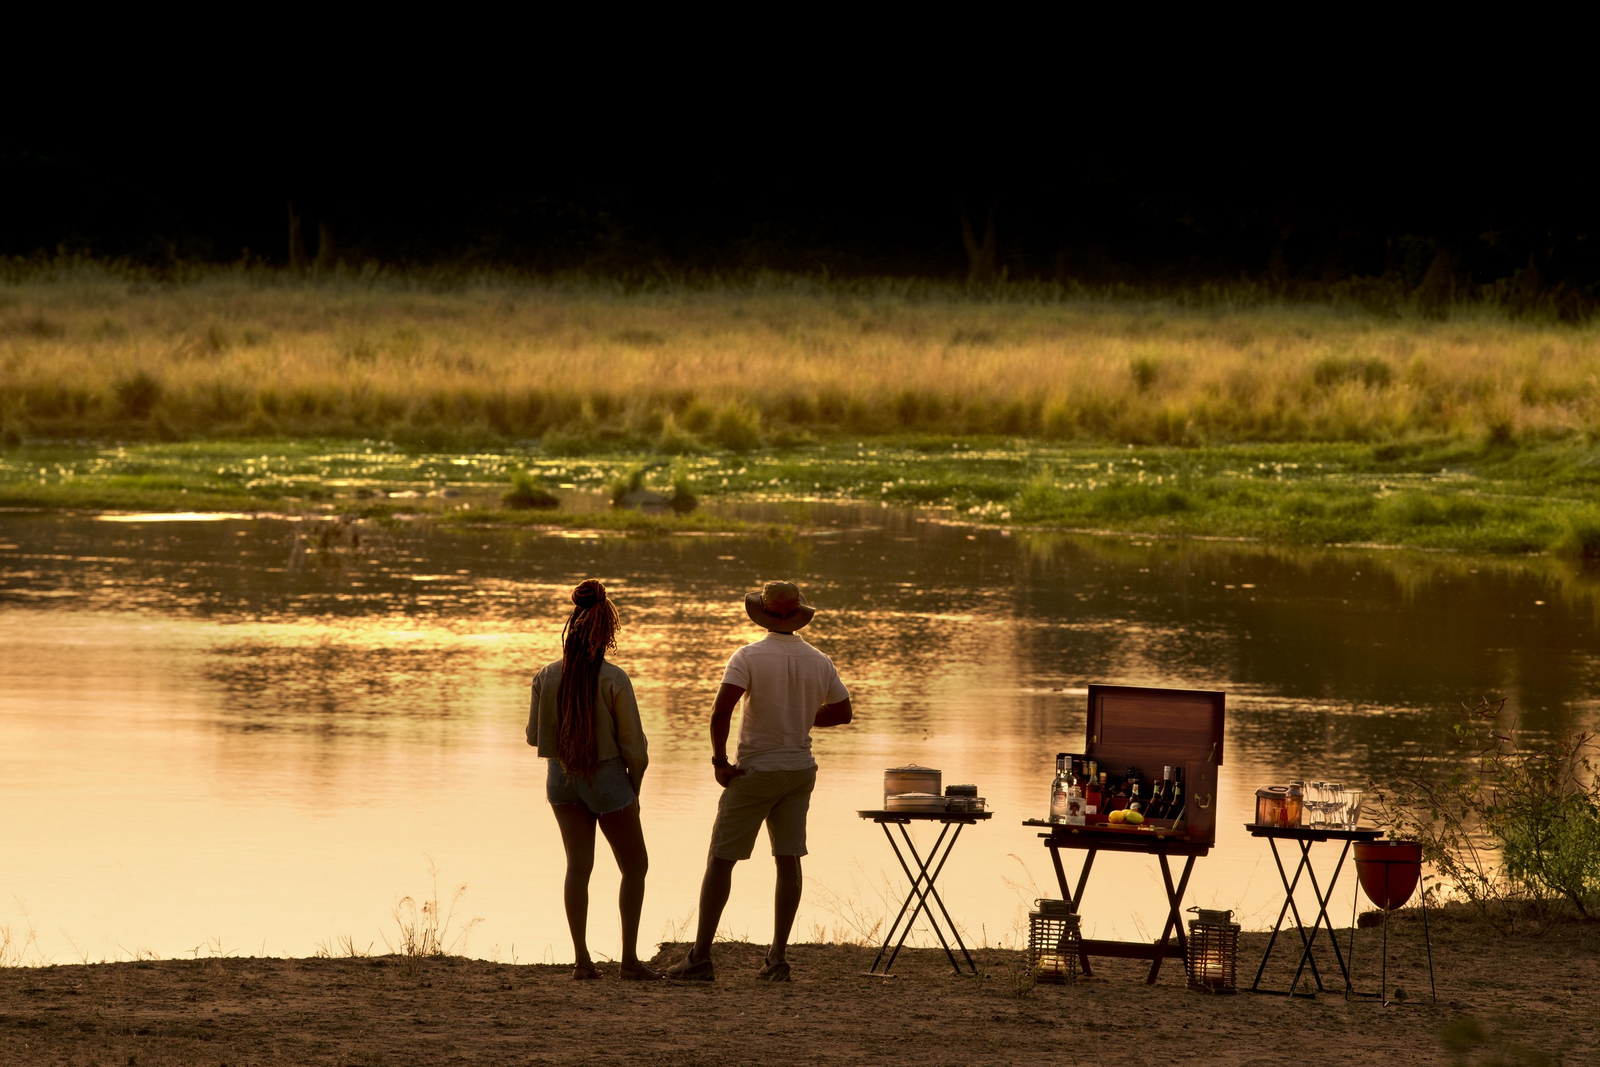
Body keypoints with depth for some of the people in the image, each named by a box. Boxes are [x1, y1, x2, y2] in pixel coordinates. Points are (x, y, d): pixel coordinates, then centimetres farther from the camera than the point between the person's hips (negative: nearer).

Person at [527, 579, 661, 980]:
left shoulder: (546, 677, -8)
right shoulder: (613, 679, -18)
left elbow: (534, 736, 2)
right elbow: (633, 745, -12)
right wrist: (634, 789, 3)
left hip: (562, 778, 4)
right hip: (607, 779, -4)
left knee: (578, 865, 13)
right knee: (635, 865, 12)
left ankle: (581, 958, 8)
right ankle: (630, 958, 7)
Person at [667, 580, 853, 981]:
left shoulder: (749, 656, -13)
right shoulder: (819, 662, 2)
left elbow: (720, 711, -23)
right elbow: (842, 712, 14)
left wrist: (719, 760, -12)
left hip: (755, 771, -4)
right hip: (800, 768, 4)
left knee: (721, 860, 0)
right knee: (788, 860, 8)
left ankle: (701, 956, -2)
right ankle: (778, 957, 5)